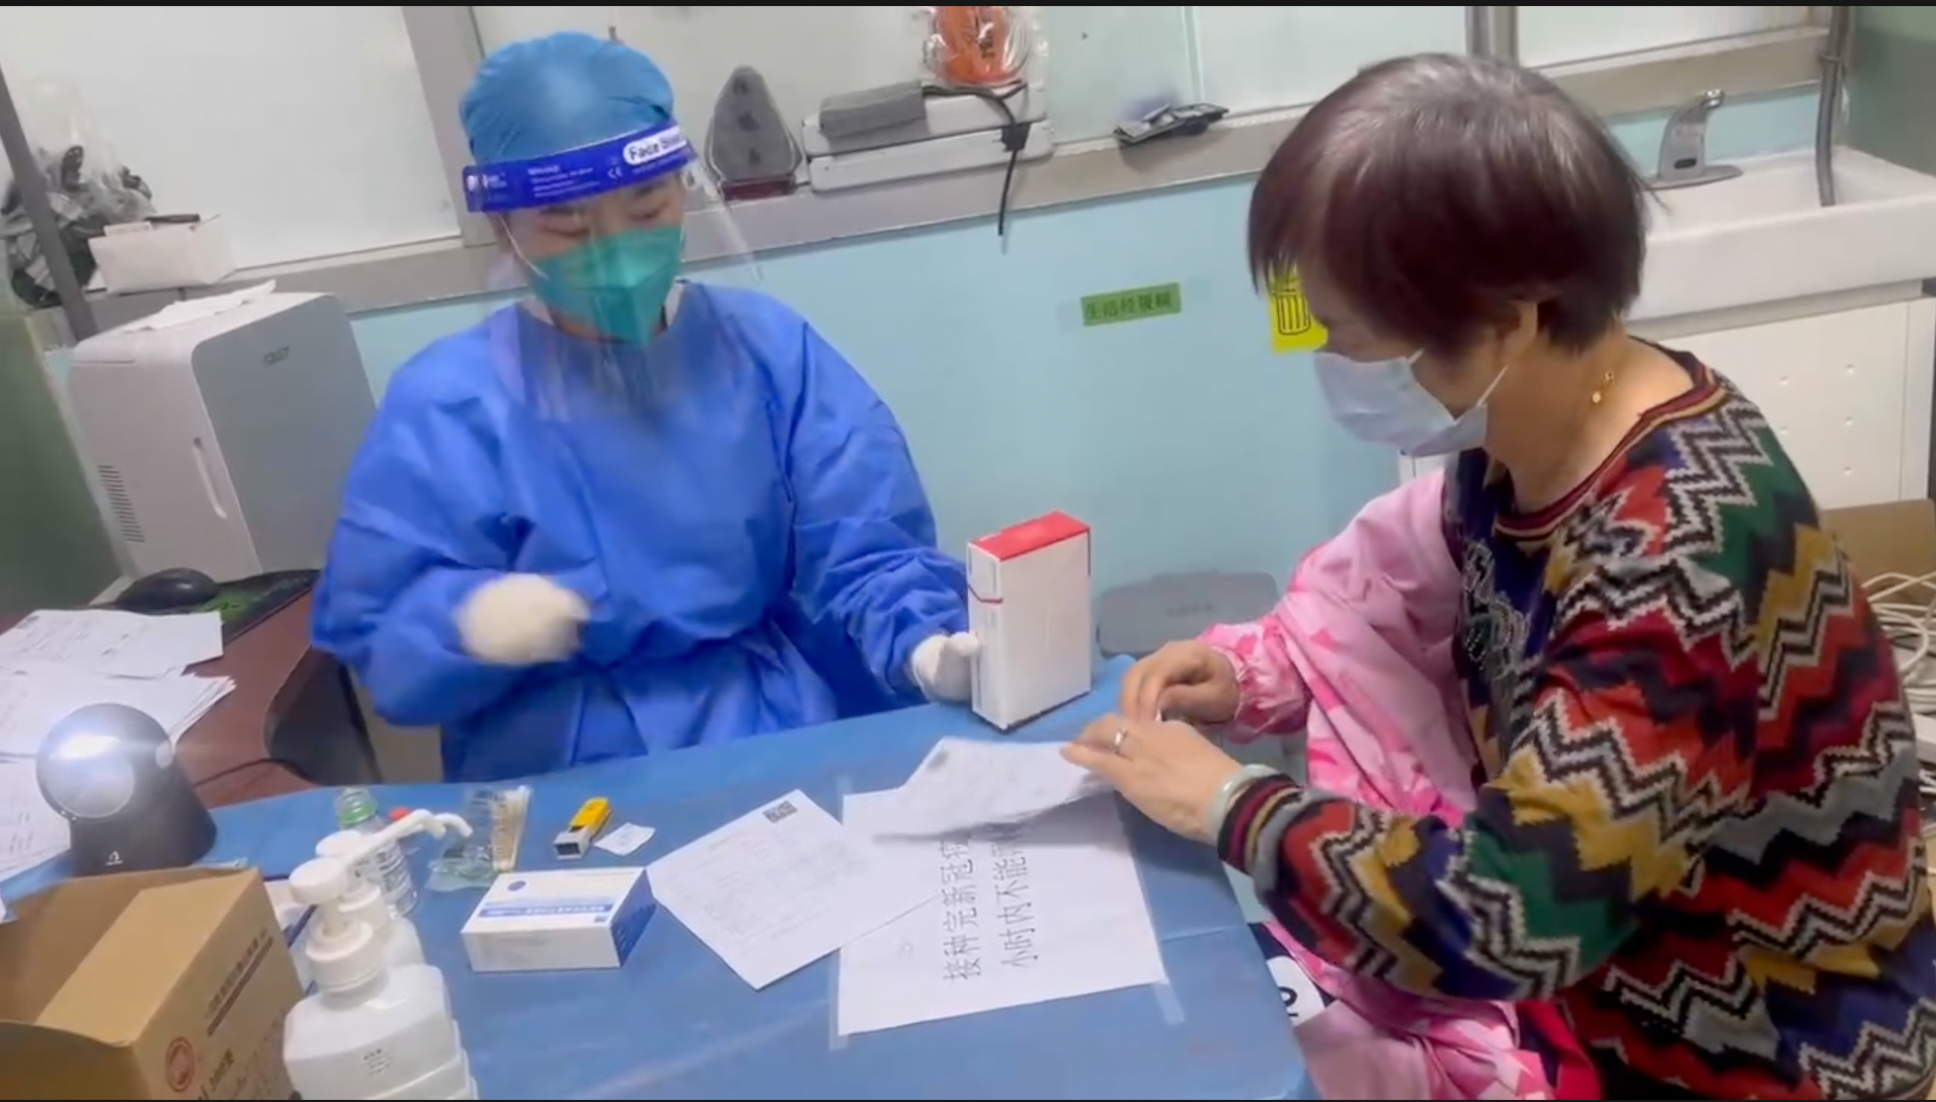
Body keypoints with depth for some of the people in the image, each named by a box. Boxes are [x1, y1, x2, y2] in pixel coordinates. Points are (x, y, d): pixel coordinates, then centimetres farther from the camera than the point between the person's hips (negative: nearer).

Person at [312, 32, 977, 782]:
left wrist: (925, 648, -22)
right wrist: (467, 622, -24)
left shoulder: (771, 347, 3)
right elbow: (371, 633, -2)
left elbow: (863, 553, -2)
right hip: (566, 773, 0)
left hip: (791, 730, 1)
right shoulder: (447, 401, -2)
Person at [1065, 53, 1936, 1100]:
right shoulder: (1517, 437, -8)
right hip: (1601, 967, 6)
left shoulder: (1681, 554, -32)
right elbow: (1444, 641, 10)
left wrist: (1228, 805, -22)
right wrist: (1252, 670, -6)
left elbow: (1501, 920, -34)